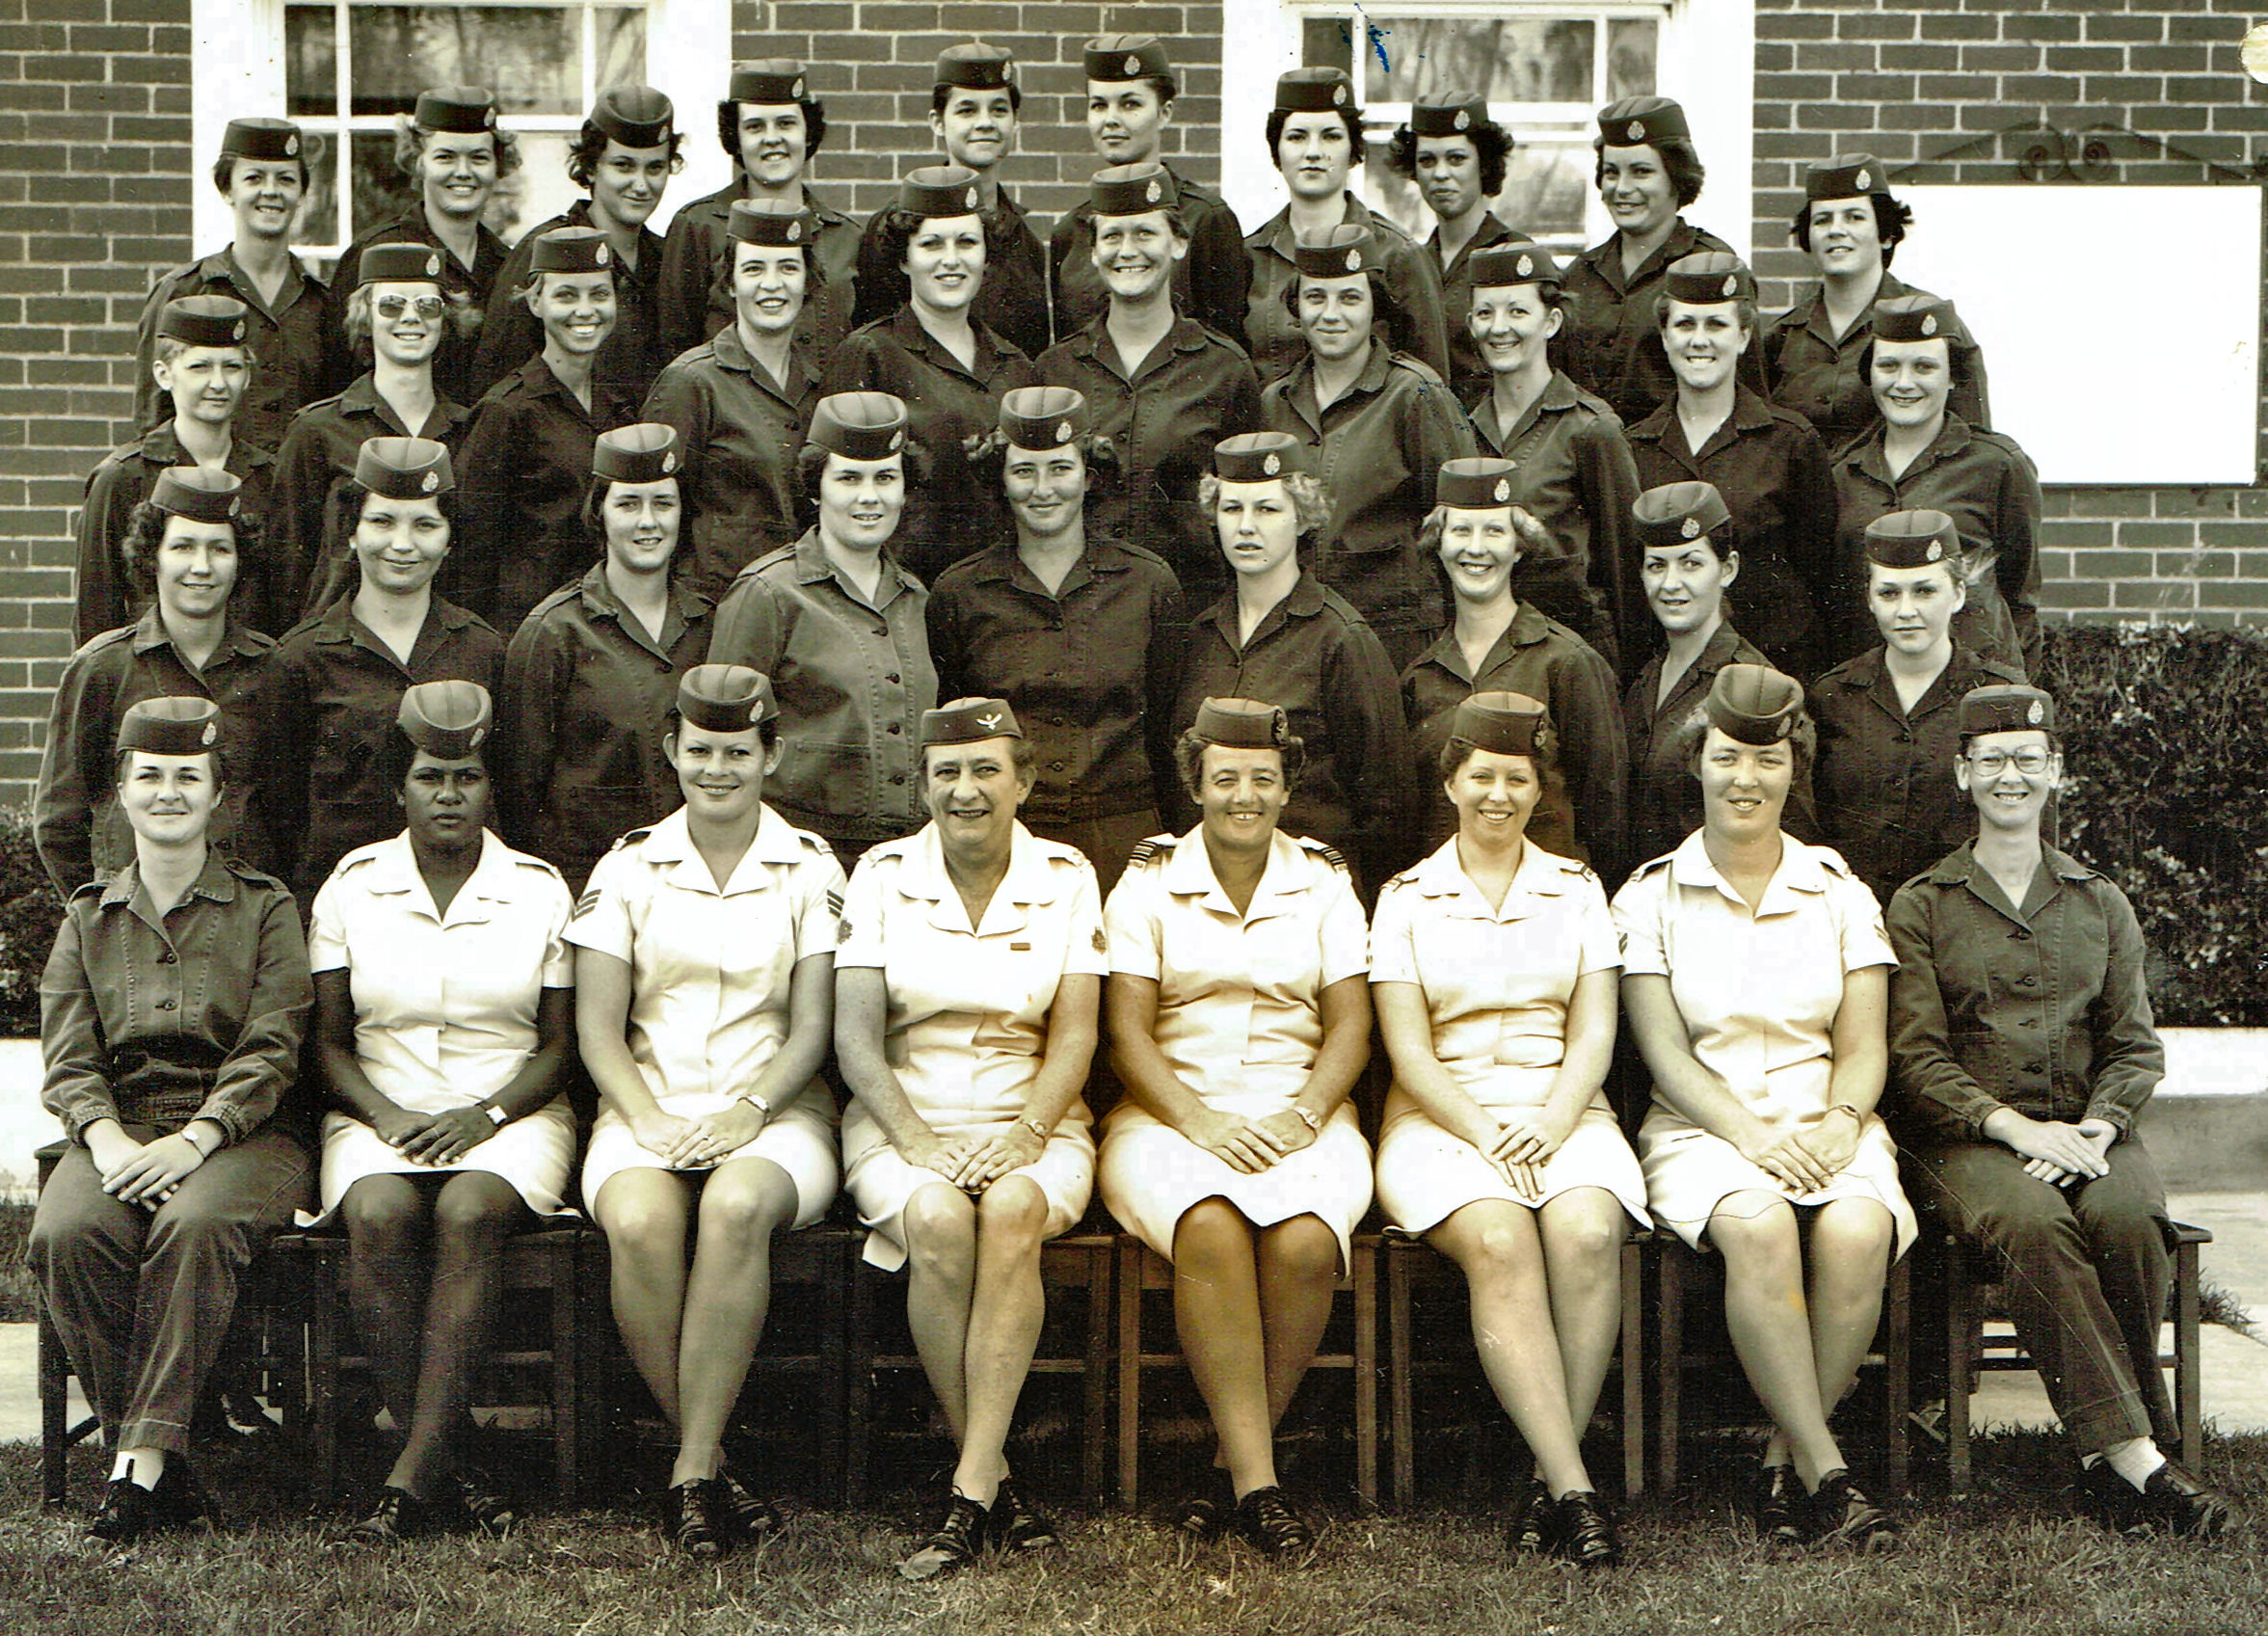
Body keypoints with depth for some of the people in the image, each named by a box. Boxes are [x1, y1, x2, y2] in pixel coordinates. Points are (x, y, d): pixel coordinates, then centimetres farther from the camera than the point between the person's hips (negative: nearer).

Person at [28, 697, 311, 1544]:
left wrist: (192, 1141, -19)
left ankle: (144, 1457, -30)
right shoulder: (87, 919, 18)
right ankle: (162, 1468, -24)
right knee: (65, 1233, -30)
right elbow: (67, 1062, 7)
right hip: (116, 1132, 3)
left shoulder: (266, 908, 9)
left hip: (237, 1135, -2)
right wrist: (109, 1141, -15)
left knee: (195, 1226, -36)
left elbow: (269, 1053, -2)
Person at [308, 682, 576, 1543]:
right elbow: (329, 1042, 8)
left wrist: (485, 1114, -11)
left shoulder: (541, 890, 7)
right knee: (379, 1214, -32)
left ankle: (413, 1471, -32)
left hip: (510, 1112, -1)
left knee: (470, 1210, -34)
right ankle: (453, 1466, -26)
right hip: (380, 1111, 1)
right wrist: (388, 1115, -11)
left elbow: (561, 1044, 6)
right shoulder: (351, 885, 9)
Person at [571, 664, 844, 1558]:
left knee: (736, 1207, -36)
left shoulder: (811, 869, 9)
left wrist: (747, 1111, -15)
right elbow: (598, 1028, 5)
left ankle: (693, 1470, -29)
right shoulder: (627, 867, 11)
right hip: (647, 1108, 1)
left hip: (775, 1114, -1)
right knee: (641, 1221, -33)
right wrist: (652, 1122, -13)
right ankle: (712, 1467, -21)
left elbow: (813, 1028, 3)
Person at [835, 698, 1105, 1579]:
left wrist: (1023, 1136, -17)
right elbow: (855, 1039, -2)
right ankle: (999, 1482, -21)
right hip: (904, 1117, 0)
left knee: (1011, 1210, -34)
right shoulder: (882, 875, 5)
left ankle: (969, 1495, -32)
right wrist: (918, 1141, -17)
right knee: (939, 1218, -33)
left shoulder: (1066, 878, 6)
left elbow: (1074, 1036, 0)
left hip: (1034, 1120, 0)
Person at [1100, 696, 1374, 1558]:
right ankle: (1257, 1482, -29)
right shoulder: (1149, 881, 8)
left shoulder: (1324, 881, 13)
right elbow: (1127, 1033, 0)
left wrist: (1304, 1114, -12)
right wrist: (1199, 1121, -15)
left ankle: (1236, 1466, -16)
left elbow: (1351, 1025, 7)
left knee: (1305, 1240, -32)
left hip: (1300, 1114, 1)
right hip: (1171, 1113, -1)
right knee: (1210, 1228, -34)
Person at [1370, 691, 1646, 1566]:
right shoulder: (1406, 897, 10)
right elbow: (1409, 1050, 1)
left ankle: (1550, 1474, -24)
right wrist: (1484, 1134, -13)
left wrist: (1551, 1126, -12)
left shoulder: (1577, 889, 16)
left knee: (1586, 1231, -31)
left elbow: (1593, 1036, 7)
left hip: (1563, 1112, 2)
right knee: (1498, 1241, -32)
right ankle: (1574, 1489, -35)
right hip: (1441, 1118, -1)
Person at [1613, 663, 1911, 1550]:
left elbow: (1862, 1047, 7)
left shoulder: (1840, 893, 14)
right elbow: (1663, 1052, -1)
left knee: (1856, 1229, -32)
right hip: (1702, 1131, -2)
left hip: (1828, 1128, 2)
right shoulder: (1649, 897, 8)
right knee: (1758, 1223, -36)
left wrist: (1840, 1124, -14)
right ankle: (1826, 1470, -28)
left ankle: (1787, 1461, -17)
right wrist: (1753, 1133, -17)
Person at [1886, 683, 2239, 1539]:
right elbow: (1916, 1058, 0)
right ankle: (2136, 1459, -35)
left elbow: (2137, 1046, 13)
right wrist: (2016, 1127, -15)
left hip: (2088, 1130, 2)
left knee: (2128, 1217, -32)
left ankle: (2110, 1451, -20)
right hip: (1964, 1138, -2)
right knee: (2035, 1223, -35)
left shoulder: (2101, 904, 19)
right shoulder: (1920, 906, 10)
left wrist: (2097, 1125, -8)